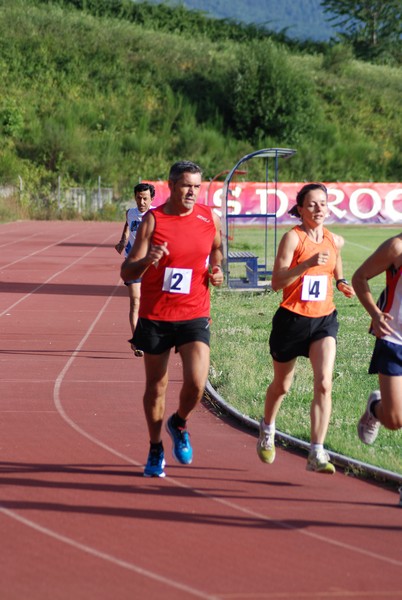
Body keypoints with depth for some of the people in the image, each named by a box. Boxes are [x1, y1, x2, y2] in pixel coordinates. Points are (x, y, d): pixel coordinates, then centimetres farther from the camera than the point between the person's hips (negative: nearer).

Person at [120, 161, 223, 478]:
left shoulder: (210, 218, 1)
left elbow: (217, 246, 22)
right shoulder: (153, 220, -7)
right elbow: (127, 272, -9)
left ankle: (179, 424, 17)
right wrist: (146, 261, -31)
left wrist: (217, 270, 0)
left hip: (194, 316, 1)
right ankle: (156, 450, 28)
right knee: (156, 386, 8)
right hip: (155, 316, -1)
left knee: (197, 382, -16)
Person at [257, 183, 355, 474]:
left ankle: (317, 453, -17)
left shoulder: (335, 241, 5)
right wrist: (308, 263, -28)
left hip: (324, 320, 3)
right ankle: (267, 428, 47)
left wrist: (341, 283, 7)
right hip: (292, 319, -3)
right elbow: (277, 281, -17)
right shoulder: (293, 237, -11)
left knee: (324, 384, -17)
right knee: (282, 385, 15)